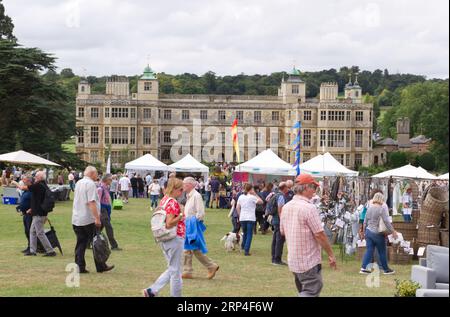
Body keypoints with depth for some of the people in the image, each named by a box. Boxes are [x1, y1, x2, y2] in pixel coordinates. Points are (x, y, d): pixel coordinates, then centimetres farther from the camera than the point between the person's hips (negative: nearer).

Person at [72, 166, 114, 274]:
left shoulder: (78, 183, 14)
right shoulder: (90, 184, -13)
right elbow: (91, 202, -22)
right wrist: (97, 218, -23)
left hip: (76, 219, 7)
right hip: (89, 219, -7)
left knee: (80, 244, 9)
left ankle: (80, 267, 4)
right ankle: (100, 267, 10)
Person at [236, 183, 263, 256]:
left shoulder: (241, 197, 6)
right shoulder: (252, 197, -9)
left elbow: (237, 207, 7)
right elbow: (261, 202, -2)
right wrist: (255, 194, -1)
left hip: (242, 218, 5)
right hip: (250, 218, -5)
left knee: (245, 233, 22)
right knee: (249, 234, 0)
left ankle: (243, 247, 30)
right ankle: (246, 250, -7)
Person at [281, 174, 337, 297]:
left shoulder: (286, 207, 6)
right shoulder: (309, 208, -18)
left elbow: (282, 232, 15)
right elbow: (319, 234, -18)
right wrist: (331, 254, -9)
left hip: (293, 261, 8)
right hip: (310, 261, -8)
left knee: (303, 292, 19)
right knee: (311, 292, -3)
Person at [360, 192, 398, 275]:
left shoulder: (369, 208, 6)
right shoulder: (381, 209, -14)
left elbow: (365, 221, 13)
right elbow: (386, 222, -17)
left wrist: (364, 232, 23)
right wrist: (393, 231, -11)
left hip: (369, 231, 6)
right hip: (378, 233, -6)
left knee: (369, 250, 6)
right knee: (382, 252, 6)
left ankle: (363, 268, -1)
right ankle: (386, 269, 16)